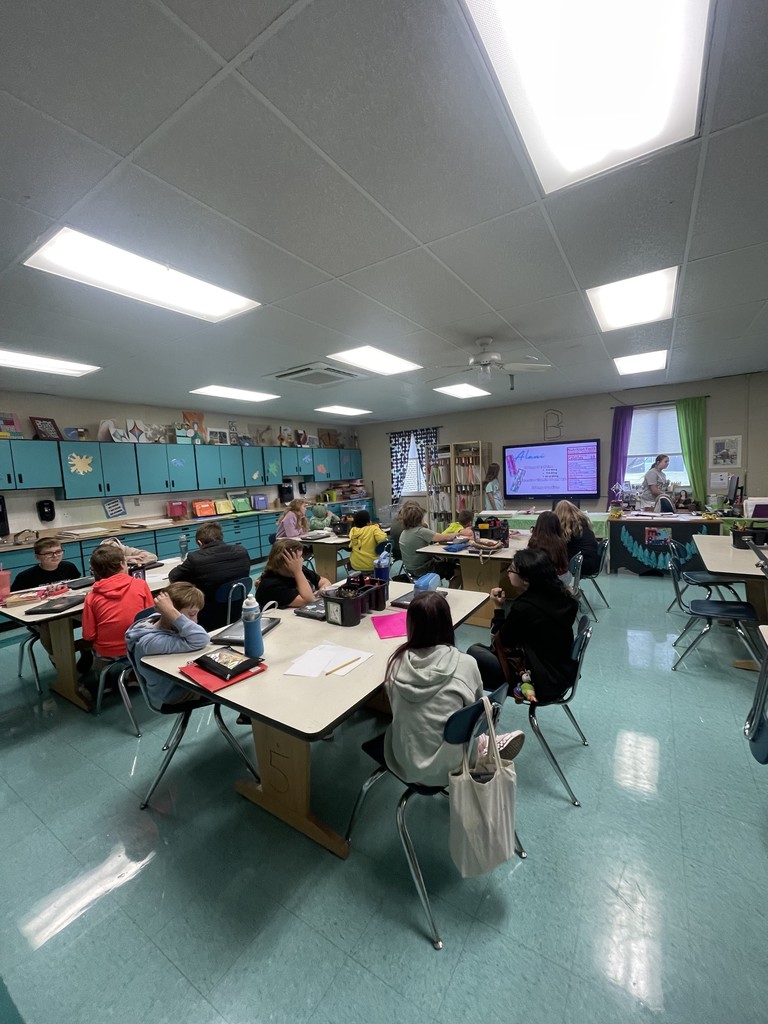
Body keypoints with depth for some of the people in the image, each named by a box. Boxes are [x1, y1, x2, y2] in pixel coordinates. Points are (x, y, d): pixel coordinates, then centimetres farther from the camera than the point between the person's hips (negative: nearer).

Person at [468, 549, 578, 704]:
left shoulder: (523, 607, -28)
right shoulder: (560, 594, -6)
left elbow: (500, 641, -8)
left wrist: (498, 608, -5)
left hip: (543, 684, -8)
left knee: (474, 652, -1)